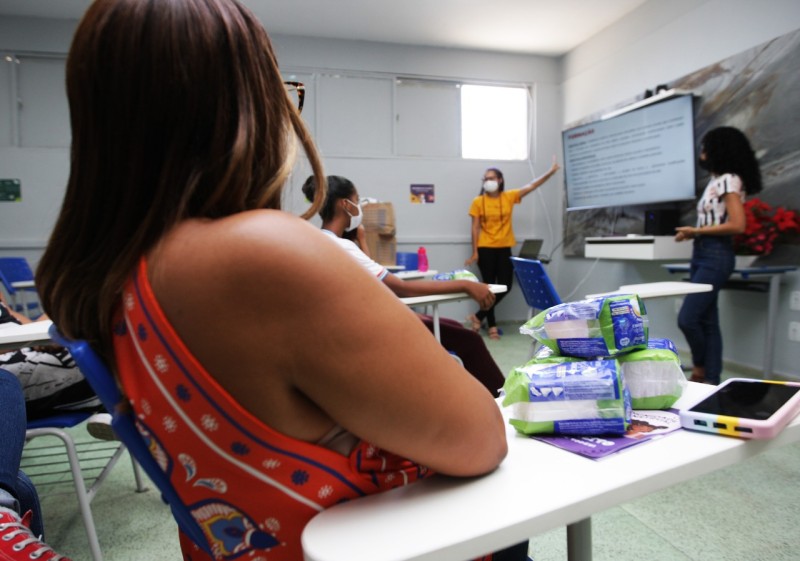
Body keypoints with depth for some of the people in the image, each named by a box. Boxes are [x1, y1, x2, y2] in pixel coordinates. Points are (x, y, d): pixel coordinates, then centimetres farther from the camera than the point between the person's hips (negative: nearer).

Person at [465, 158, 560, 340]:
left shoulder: (509, 197, 4)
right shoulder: (478, 202, -2)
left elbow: (531, 186, 0)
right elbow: (475, 228, -3)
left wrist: (551, 172, -9)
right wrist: (475, 252, -7)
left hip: (504, 248, 3)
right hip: (486, 249, -3)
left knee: (505, 286, -1)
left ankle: (479, 316, 13)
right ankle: (492, 325, 13)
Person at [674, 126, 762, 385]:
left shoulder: (729, 180, -9)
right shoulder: (716, 180, 17)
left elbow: (737, 225, -17)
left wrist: (696, 231, -13)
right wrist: (692, 233, 5)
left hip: (716, 256, -9)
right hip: (702, 254, 9)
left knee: (687, 318, -11)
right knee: (707, 321, 9)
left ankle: (700, 370, 10)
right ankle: (711, 379, 16)